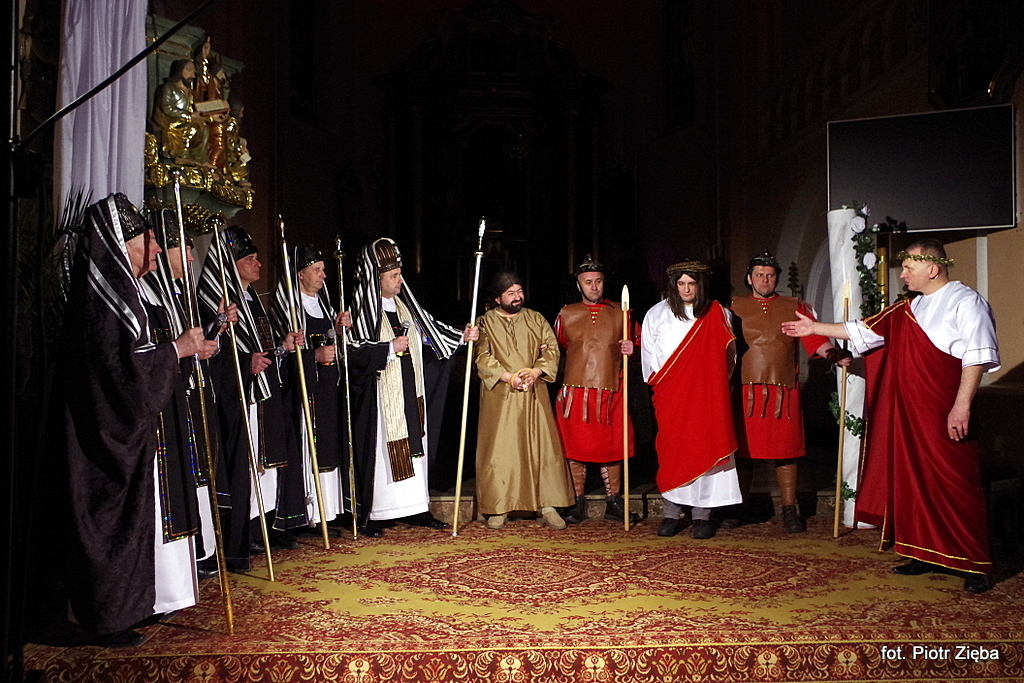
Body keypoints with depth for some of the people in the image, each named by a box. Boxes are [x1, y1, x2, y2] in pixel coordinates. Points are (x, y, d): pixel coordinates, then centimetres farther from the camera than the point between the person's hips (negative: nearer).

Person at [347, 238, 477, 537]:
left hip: (412, 393, 7)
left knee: (415, 447, 10)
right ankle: (374, 516, 6)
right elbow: (353, 350, -16)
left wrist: (461, 336, 7)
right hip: (381, 395, -7)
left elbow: (430, 330, 17)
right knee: (383, 450, -3)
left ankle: (416, 508, 20)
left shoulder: (405, 305, 11)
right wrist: (390, 348, -19)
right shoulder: (360, 310, -9)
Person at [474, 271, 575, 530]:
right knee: (499, 449, -2)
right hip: (499, 397, -2)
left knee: (543, 447, -1)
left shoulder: (536, 319, 12)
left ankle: (547, 505, 5)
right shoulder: (485, 322, 5)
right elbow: (482, 357, -6)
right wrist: (508, 377, -17)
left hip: (534, 395, 2)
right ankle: (499, 508, 6)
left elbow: (552, 348, 5)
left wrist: (536, 372, -13)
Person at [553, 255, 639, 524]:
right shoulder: (566, 314, 10)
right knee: (575, 446, 3)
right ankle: (577, 503, 16)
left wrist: (631, 349, -6)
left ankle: (614, 503, 19)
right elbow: (557, 347, 19)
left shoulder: (619, 313, 9)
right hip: (575, 391, 0)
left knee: (611, 447, 4)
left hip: (610, 392, 0)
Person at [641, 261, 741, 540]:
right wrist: (659, 382, 5)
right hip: (670, 396, 0)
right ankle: (672, 513, 6)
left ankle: (702, 514, 2)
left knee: (705, 448, -4)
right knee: (672, 451, -1)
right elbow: (648, 353, 12)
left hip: (707, 394, 0)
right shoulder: (657, 314, 7)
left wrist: (716, 383, 2)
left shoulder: (718, 315, 6)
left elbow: (729, 354, 11)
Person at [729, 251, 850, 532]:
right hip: (746, 390, -1)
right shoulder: (735, 307, 10)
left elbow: (814, 338, 3)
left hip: (783, 391, 1)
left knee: (786, 450, 4)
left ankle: (789, 511, 16)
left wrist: (834, 354, -15)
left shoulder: (795, 307, 12)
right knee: (743, 448, 3)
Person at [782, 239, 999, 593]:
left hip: (947, 416, -8)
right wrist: (814, 328, 22)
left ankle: (975, 566, 6)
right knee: (916, 483, 11)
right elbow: (863, 330, 21)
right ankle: (927, 554, 22)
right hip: (911, 414, 8)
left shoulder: (966, 302, -8)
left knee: (956, 486, -4)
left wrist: (961, 406, -21)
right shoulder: (908, 309, 15)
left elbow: (977, 356, -15)